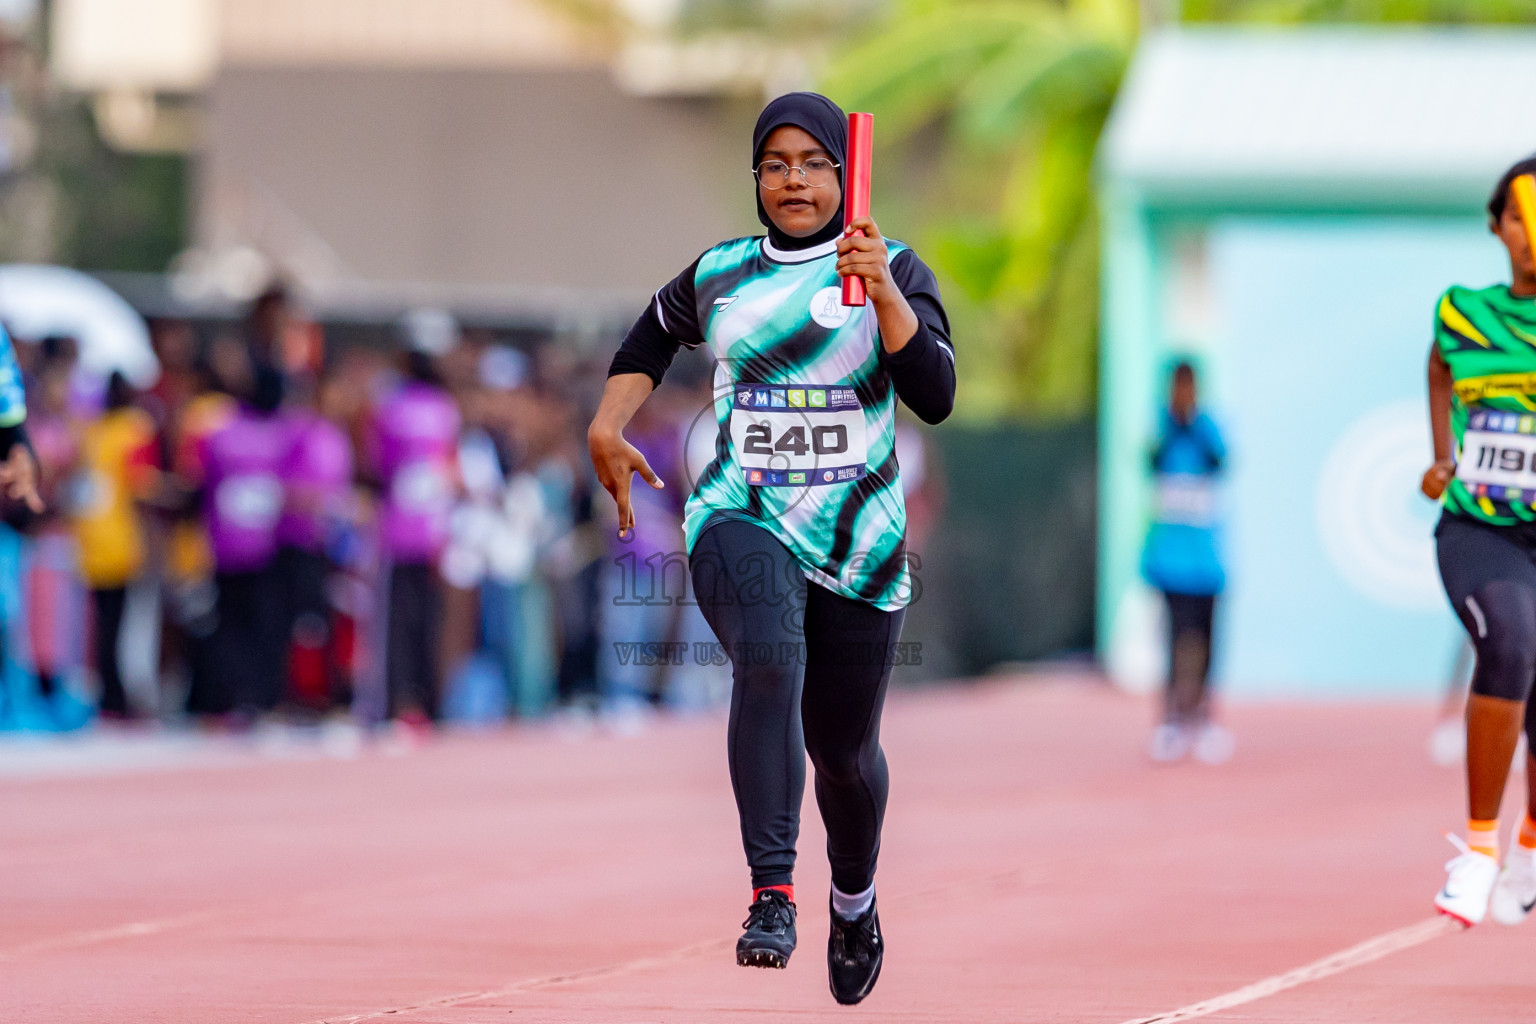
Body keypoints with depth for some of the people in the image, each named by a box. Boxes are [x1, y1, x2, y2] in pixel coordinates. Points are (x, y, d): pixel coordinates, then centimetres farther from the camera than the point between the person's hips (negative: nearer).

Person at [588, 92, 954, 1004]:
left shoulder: (893, 271, 2)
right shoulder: (717, 277, 9)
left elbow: (935, 396, -12)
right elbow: (652, 338, 30)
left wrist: (885, 295, -23)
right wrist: (609, 424, 15)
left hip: (859, 542, 0)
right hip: (742, 522, 0)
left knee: (844, 750, 10)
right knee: (769, 662, -32)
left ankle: (855, 898, 42)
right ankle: (773, 895, -39)